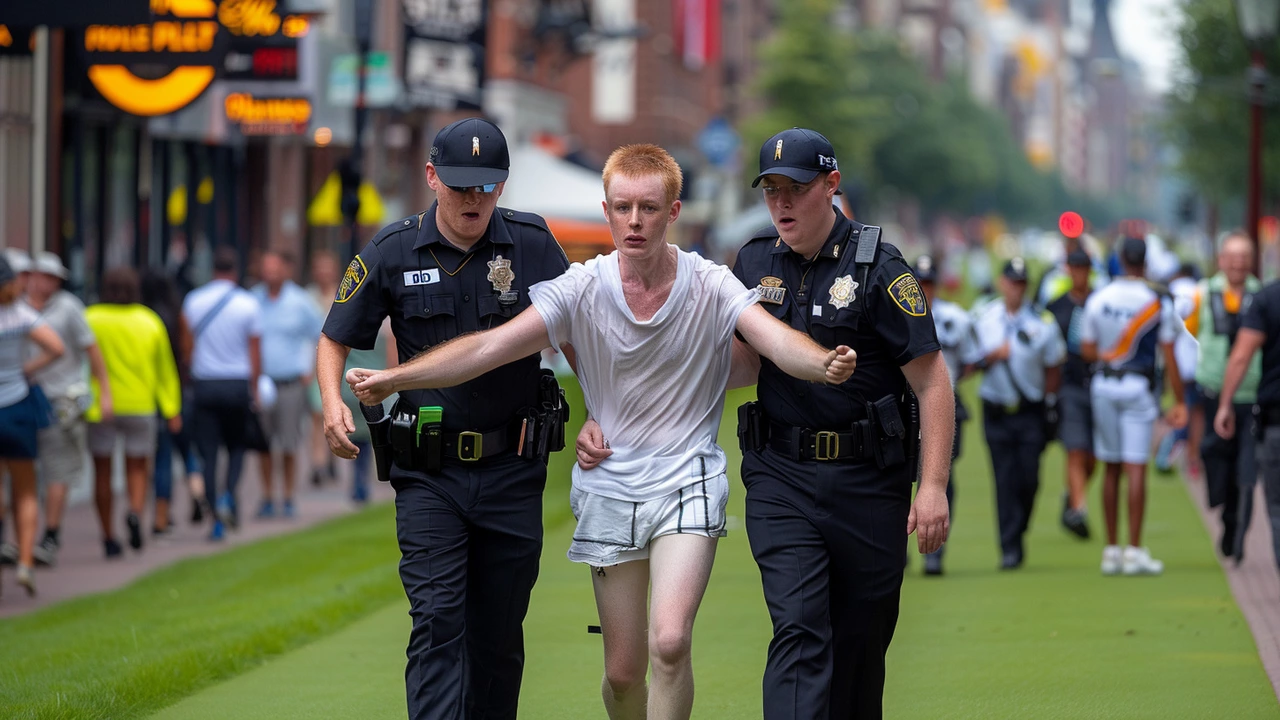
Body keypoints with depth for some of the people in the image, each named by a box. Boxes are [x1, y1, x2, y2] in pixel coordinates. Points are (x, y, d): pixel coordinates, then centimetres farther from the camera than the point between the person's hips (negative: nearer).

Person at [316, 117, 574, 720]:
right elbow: (335, 340, 8)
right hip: (429, 472, -1)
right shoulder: (393, 253, -1)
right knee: (437, 622, -13)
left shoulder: (532, 244, 0)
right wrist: (333, 403, -12)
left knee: (498, 636, 8)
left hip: (512, 470, 1)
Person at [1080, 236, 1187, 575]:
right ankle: (1134, 551, -6)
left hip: (1104, 385, 3)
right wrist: (1179, 401, 0)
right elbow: (1168, 357, -4)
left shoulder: (1097, 300, 0)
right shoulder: (1158, 303, -6)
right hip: (1138, 386, -3)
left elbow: (1087, 350, 2)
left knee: (1111, 469, 10)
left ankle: (1111, 550, 14)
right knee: (1136, 468, -3)